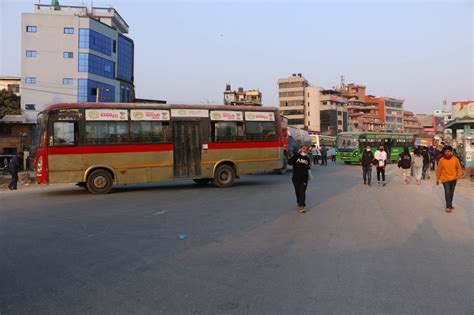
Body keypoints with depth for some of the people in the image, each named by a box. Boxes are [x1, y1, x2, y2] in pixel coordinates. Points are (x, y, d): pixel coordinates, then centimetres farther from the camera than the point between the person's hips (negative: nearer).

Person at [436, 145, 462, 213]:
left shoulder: (455, 159, -5)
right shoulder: (441, 160, -8)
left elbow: (459, 168, 8)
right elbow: (439, 170, 0)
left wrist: (459, 175, -6)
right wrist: (437, 179, 6)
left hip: (453, 179, 2)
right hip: (445, 179, -2)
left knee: (451, 192, 14)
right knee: (447, 192, -9)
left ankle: (450, 205, 29)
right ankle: (448, 206, -6)